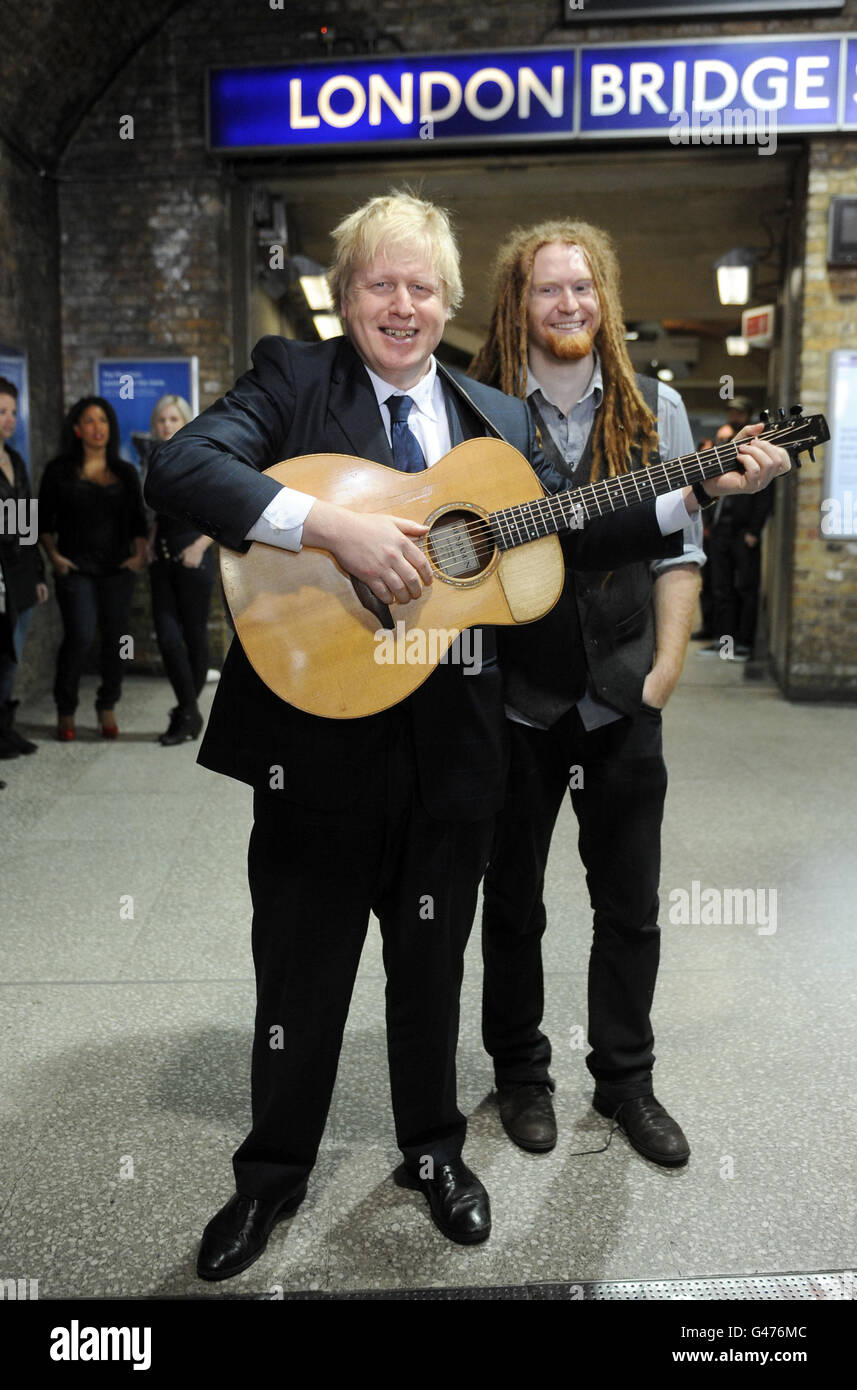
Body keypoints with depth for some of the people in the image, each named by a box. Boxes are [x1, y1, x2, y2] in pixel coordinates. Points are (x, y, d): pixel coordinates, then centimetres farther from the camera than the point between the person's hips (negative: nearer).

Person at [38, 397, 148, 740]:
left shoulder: (125, 472, 13)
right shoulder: (59, 470, 6)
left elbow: (137, 521, 15)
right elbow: (44, 520, 8)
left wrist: (140, 553, 1)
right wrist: (53, 555, -5)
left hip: (118, 569, 3)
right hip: (75, 569, -3)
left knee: (116, 638, 2)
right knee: (80, 636, -14)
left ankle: (107, 708, 19)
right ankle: (65, 712, 4)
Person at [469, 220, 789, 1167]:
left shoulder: (654, 408, 5)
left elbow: (679, 545, 5)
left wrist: (667, 663, -4)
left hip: (623, 696, 2)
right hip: (511, 696, -1)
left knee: (630, 905, 10)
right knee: (512, 900, 12)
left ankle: (625, 1079, 29)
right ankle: (519, 1070, 31)